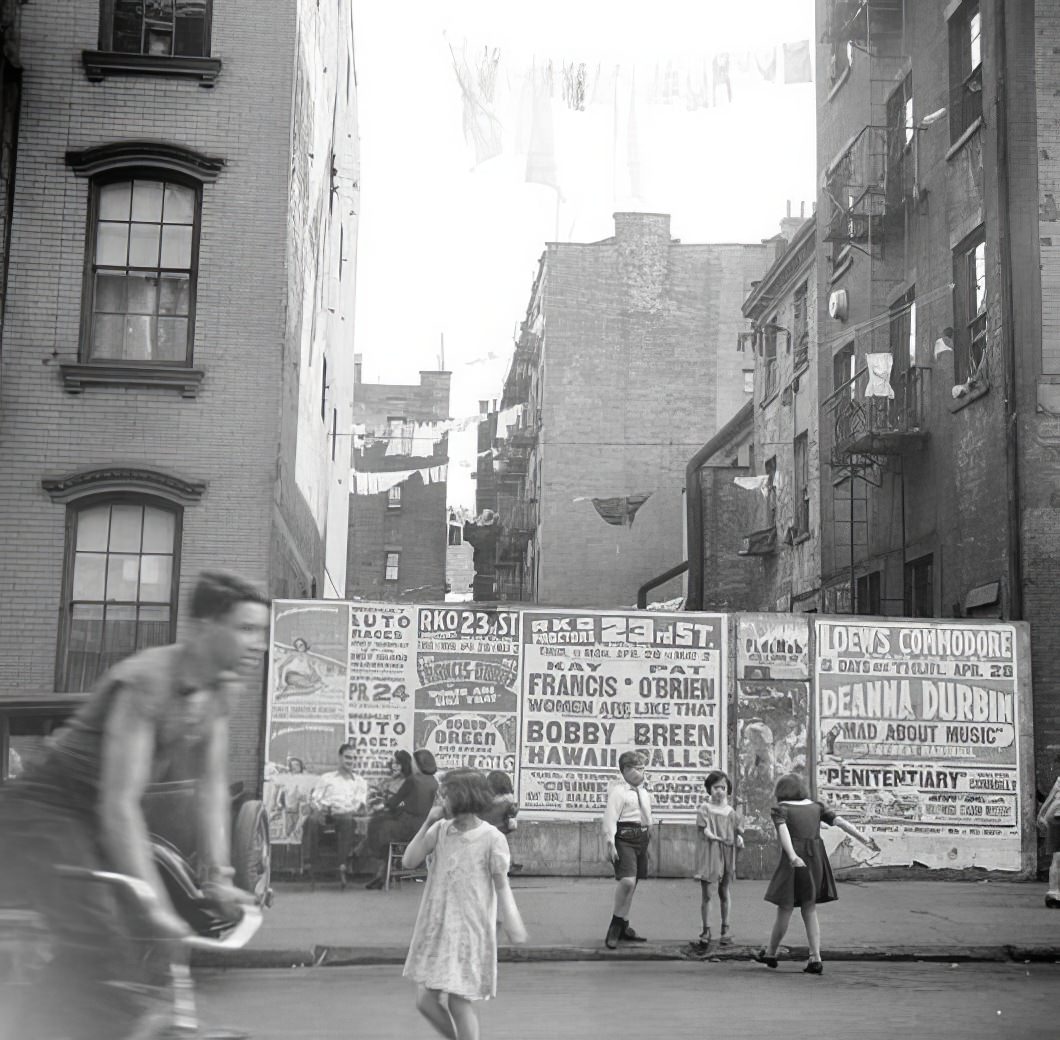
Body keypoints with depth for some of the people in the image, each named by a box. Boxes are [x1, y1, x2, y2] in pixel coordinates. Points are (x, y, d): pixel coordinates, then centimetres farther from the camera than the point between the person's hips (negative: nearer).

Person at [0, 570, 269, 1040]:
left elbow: (211, 788, 4)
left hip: (90, 822, 9)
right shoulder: (146, 682, -27)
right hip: (40, 812, -9)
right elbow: (119, 806, -30)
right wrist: (154, 906, -32)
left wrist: (218, 878, -2)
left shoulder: (219, 689, -2)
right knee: (100, 941, -25)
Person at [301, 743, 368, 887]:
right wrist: (318, 809, -8)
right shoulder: (326, 779, 25)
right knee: (312, 820, -35)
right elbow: (314, 799, 14)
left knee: (348, 821, -38)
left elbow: (360, 806, 12)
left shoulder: (360, 782, 26)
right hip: (325, 814, 1)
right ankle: (308, 863, -39)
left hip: (346, 814, 0)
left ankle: (343, 867, -45)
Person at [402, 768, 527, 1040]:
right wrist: (427, 823, -9)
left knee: (458, 1003, -4)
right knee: (425, 1000, 6)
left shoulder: (492, 838, -11)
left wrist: (511, 920, -21)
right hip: (435, 927, 5)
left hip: (470, 928, -5)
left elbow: (501, 886, -7)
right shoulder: (440, 829, 2)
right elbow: (409, 861, -4)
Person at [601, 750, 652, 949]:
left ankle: (623, 927, 22)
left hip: (641, 838, 9)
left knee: (632, 884, 11)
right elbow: (610, 818, -14)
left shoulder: (643, 791, 17)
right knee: (627, 880, -21)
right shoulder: (618, 790, -9)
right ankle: (614, 926, -6)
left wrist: (648, 837, 23)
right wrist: (610, 843, -19)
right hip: (624, 838, -9)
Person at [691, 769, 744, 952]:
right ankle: (706, 931, 4)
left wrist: (739, 840, -11)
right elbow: (705, 831, -10)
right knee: (707, 894, -5)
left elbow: (738, 833, 11)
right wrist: (721, 839, -22)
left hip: (727, 857, 3)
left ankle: (725, 929, 23)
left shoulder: (731, 812, 8)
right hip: (709, 856, -3)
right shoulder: (704, 810, -2)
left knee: (725, 894, 11)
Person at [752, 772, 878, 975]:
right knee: (810, 911, 12)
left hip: (794, 863, -4)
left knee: (784, 910, 8)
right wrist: (864, 839, 0)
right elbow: (841, 822, 4)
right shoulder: (816, 806, 13)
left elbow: (783, 831, -18)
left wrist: (792, 856, -30)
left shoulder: (780, 809, 0)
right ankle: (815, 959, 3)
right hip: (816, 861, 4)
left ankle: (770, 954, 22)